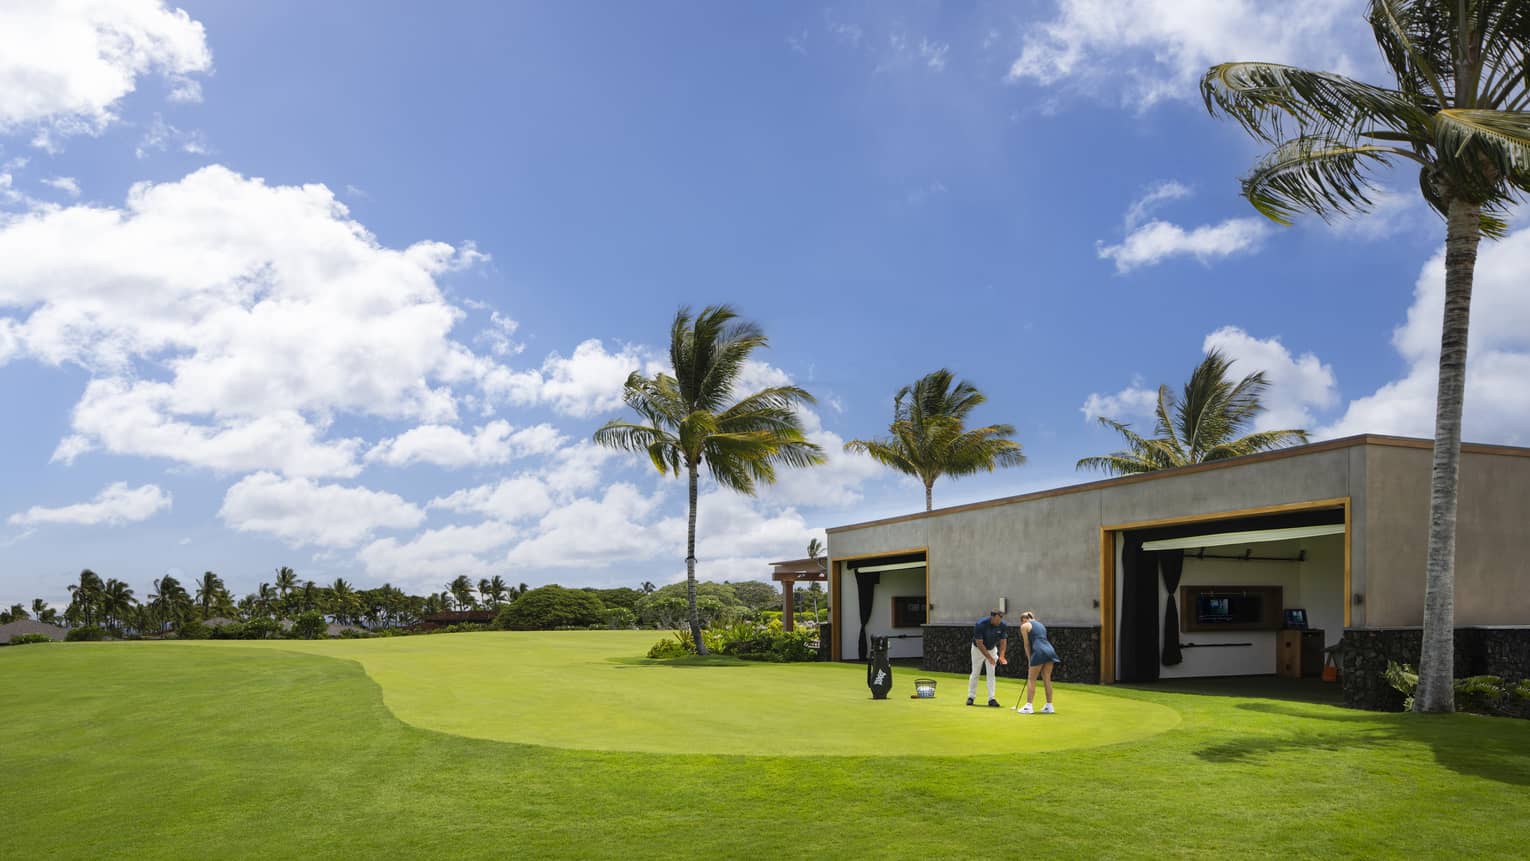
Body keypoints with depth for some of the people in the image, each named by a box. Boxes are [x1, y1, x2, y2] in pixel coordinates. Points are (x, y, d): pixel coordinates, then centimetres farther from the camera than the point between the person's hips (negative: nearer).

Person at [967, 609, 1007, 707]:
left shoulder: (1002, 625, -21)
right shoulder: (980, 624, -32)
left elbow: (1003, 641, -12)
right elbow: (979, 643, -29)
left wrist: (1001, 655, -27)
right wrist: (989, 657, -32)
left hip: (992, 649, 3)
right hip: (978, 649, -3)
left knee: (991, 673, -4)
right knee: (975, 673, 2)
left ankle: (991, 698, -2)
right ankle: (971, 696, 13)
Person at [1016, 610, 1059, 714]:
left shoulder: (1025, 626, 9)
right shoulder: (1040, 624, 28)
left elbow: (1027, 644, 7)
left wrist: (1029, 660, 14)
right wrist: (1032, 660, 22)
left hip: (1039, 651, -6)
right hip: (1050, 650, 6)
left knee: (1031, 679, 0)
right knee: (1047, 679, 11)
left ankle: (1029, 706, -3)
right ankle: (1049, 706, 12)